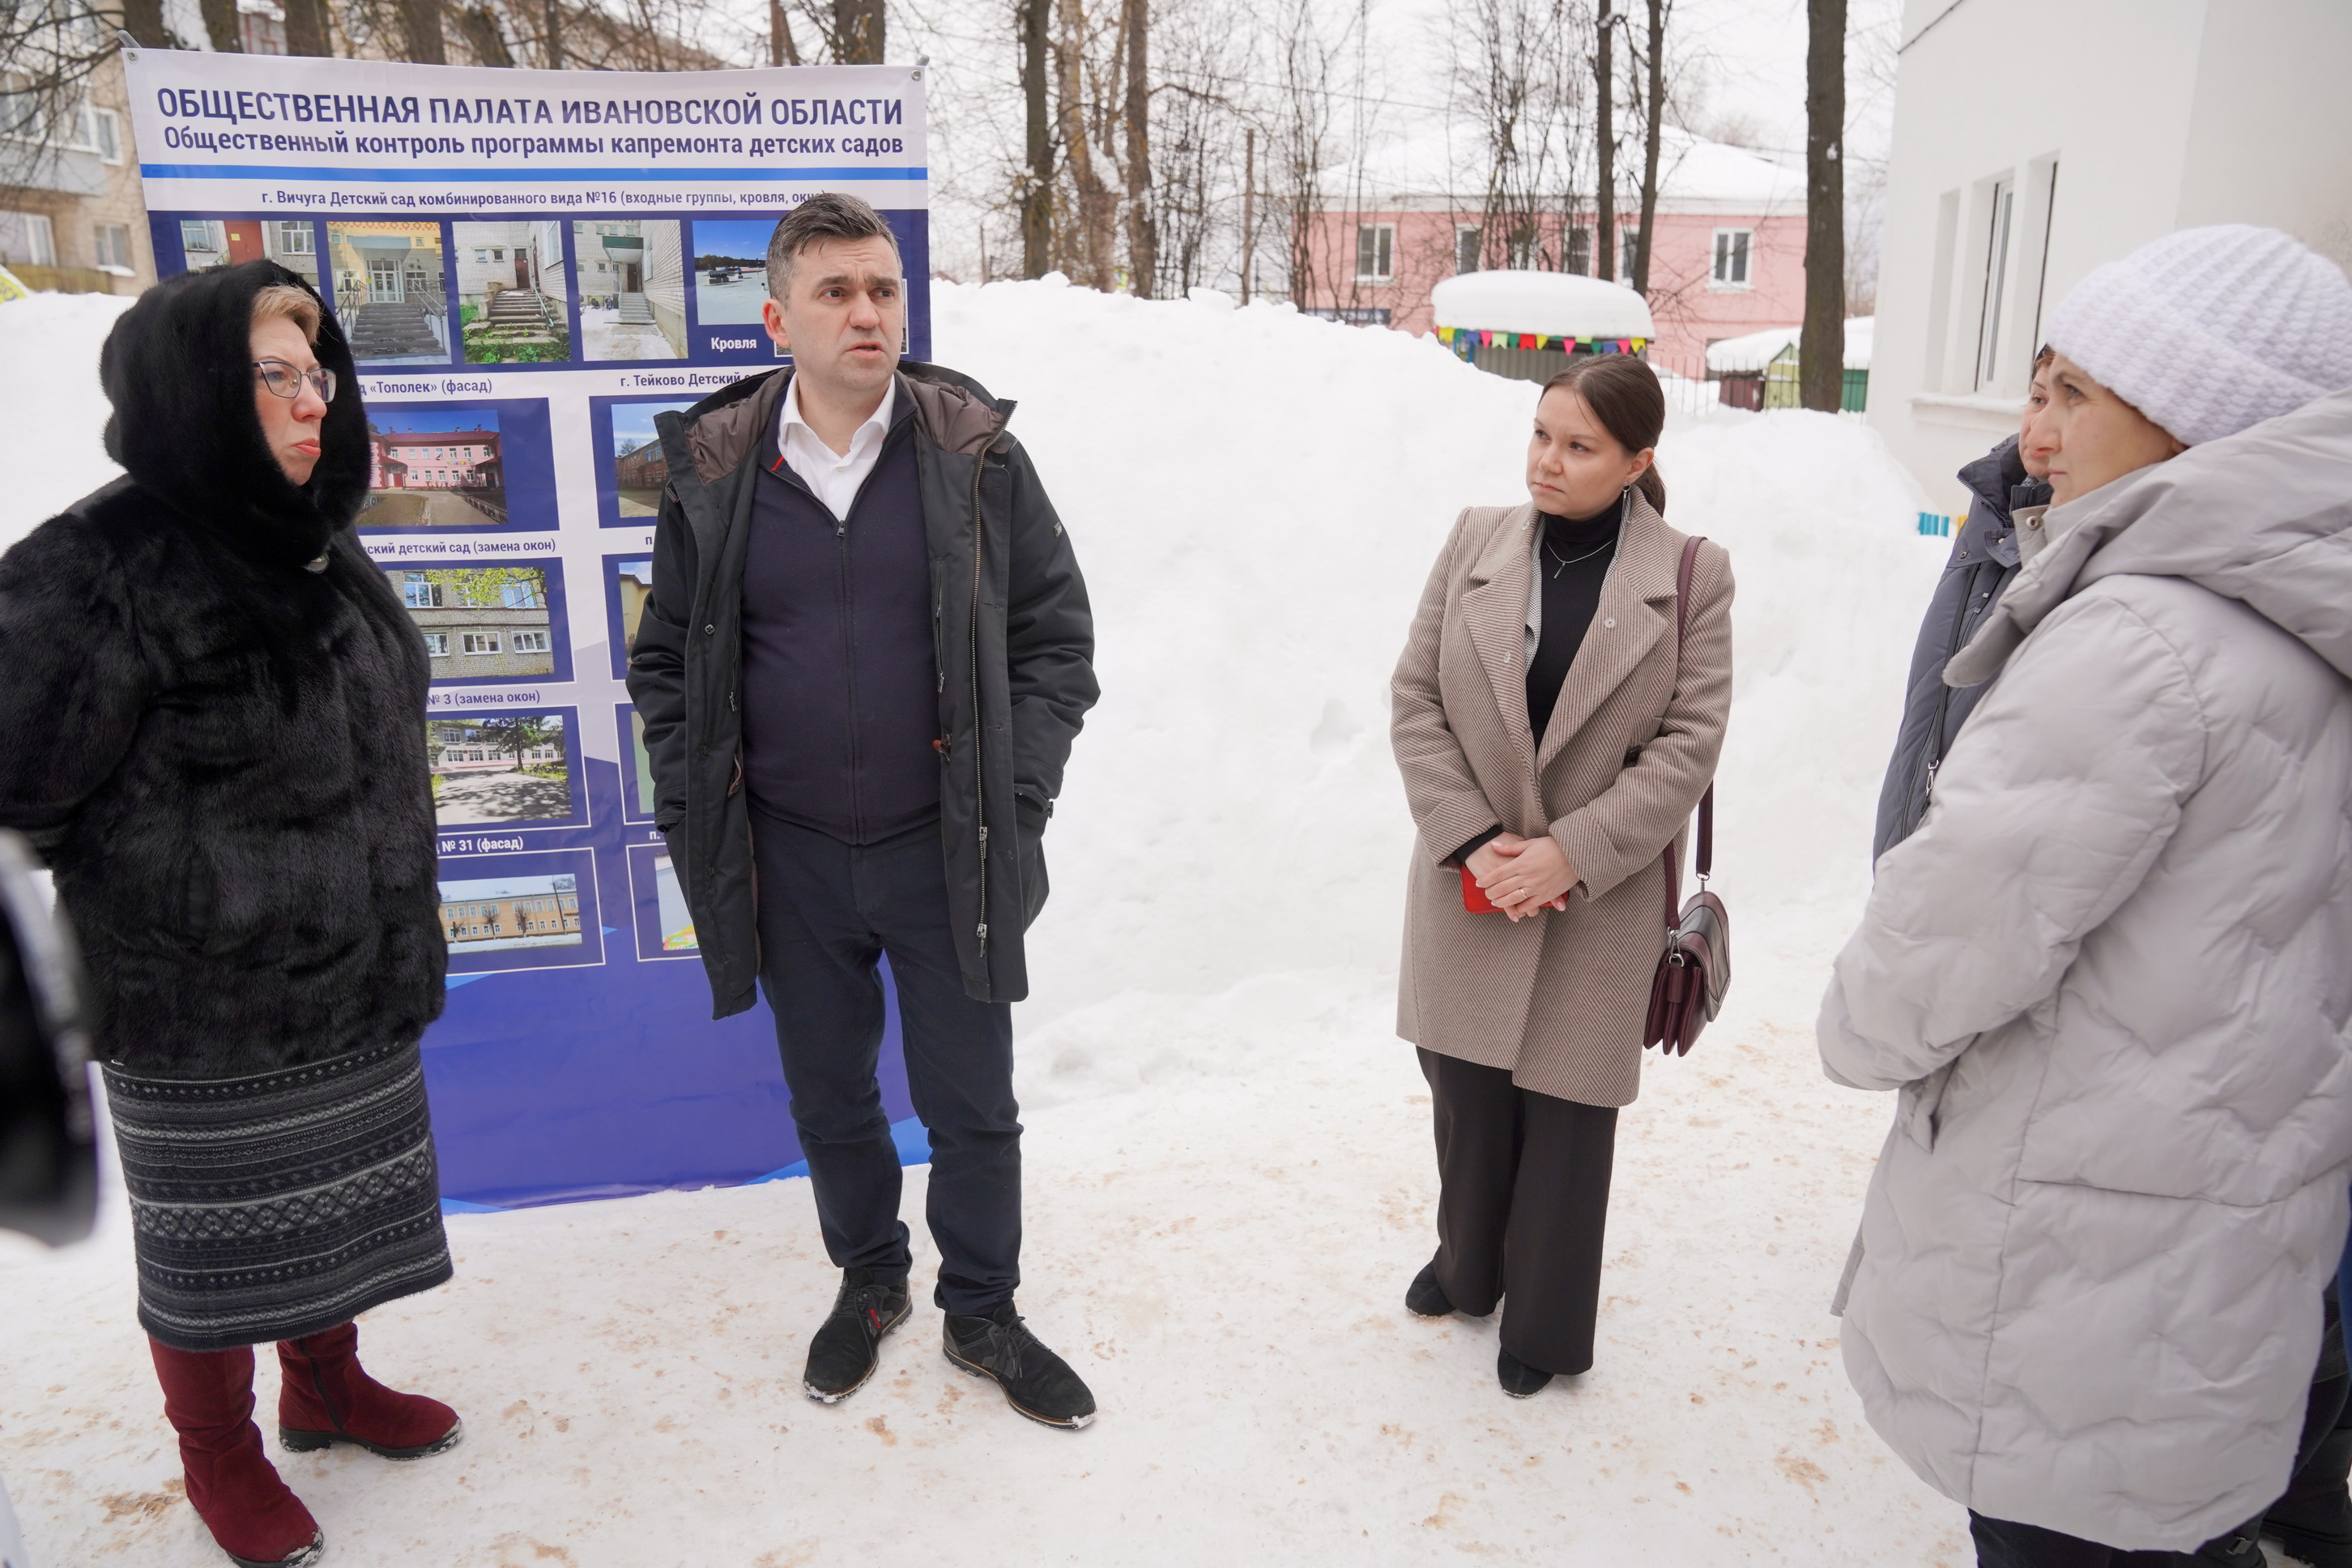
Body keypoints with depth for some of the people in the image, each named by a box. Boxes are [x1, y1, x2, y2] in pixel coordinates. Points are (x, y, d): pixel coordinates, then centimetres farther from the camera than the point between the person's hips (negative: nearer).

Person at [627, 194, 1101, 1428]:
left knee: (972, 1103, 11)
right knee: (830, 1101, 18)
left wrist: (1017, 797, -8)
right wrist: (695, 816, 1)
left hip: (943, 852, -1)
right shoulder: (716, 470, 0)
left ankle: (981, 1313, 33)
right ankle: (868, 1280, 43)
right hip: (791, 856, 2)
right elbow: (665, 659, 8)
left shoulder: (975, 456, -4)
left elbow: (1056, 632, 0)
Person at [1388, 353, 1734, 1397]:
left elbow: (1689, 742, -7)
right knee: (1465, 1091, 14)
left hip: (1598, 902, -2)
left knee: (1565, 1117, 8)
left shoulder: (1690, 575, -6)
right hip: (1467, 886, 3)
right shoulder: (1476, 541, 0)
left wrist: (1570, 853, -15)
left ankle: (1546, 1328, 30)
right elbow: (1416, 699, 0)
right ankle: (1467, 1267, 42)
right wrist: (1473, 839, -10)